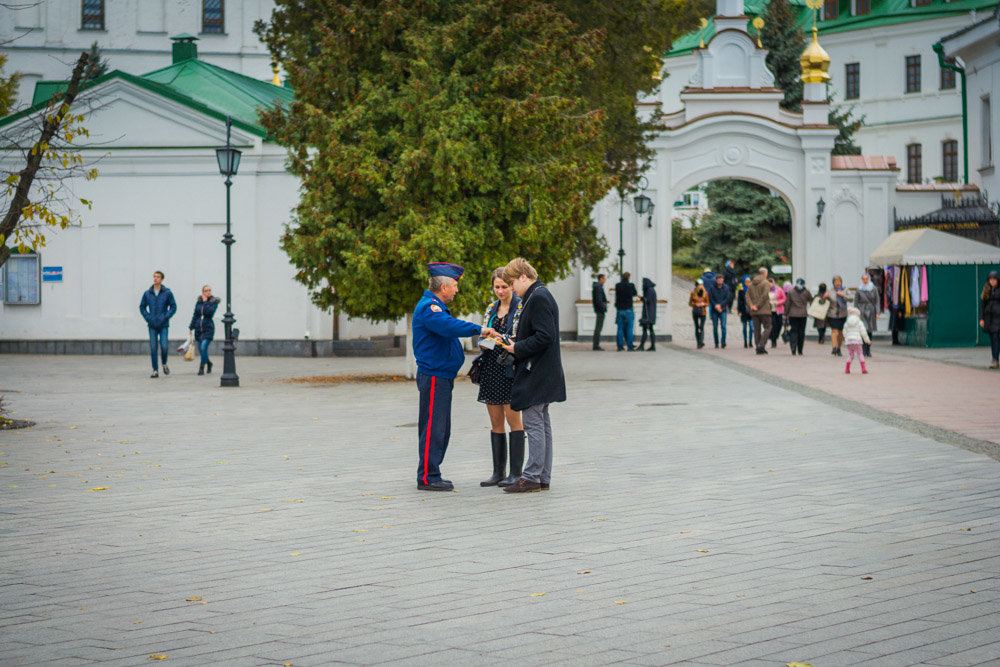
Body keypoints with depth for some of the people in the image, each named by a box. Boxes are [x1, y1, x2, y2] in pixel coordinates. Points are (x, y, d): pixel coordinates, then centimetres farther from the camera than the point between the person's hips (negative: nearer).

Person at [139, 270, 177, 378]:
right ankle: (155, 371, 4)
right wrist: (147, 318, 0)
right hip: (152, 325, 2)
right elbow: (142, 307, 14)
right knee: (153, 348, -2)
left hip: (163, 325, -2)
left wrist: (166, 317, -8)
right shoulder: (147, 293, 5)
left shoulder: (167, 293, -1)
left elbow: (173, 307, 3)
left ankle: (164, 364, 17)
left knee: (164, 347, -11)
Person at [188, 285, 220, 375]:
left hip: (208, 329, -4)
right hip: (198, 329, 4)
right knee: (200, 350, 9)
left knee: (203, 348, -19)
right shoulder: (198, 302, 7)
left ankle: (201, 368, -6)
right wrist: (191, 327, 8)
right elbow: (195, 315, 12)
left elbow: (210, 312, -20)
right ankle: (208, 363, 38)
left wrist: (205, 302, -14)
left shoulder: (214, 302, -3)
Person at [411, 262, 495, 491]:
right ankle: (427, 478, -5)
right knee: (433, 428, -8)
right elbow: (449, 326, -30)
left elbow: (448, 329, 28)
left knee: (441, 429, 13)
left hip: (442, 376, 11)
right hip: (433, 376, -11)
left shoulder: (435, 306, 19)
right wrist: (479, 330, -30)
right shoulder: (428, 307, -15)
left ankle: (431, 475, 19)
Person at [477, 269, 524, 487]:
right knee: (495, 422, 7)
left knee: (513, 418, -5)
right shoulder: (491, 309, 16)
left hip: (510, 369, -6)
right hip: (491, 368, 6)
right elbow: (482, 339, 19)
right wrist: (485, 340, -3)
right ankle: (498, 472, 11)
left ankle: (516, 472, 0)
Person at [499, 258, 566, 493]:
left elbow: (545, 336, -23)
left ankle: (531, 478, -6)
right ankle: (543, 478, 15)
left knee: (533, 424, -8)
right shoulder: (534, 296, 16)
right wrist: (514, 340, 9)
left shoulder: (539, 298, -16)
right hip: (539, 374, 11)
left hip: (536, 374, -11)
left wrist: (517, 348, -14)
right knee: (542, 425, 11)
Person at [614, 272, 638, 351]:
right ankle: (630, 346, 0)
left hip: (620, 310, 2)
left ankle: (620, 346, 3)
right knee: (629, 329, 2)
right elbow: (635, 293, 12)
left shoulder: (617, 286, 0)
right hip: (628, 310, -2)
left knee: (620, 329, 6)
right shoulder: (631, 285, -6)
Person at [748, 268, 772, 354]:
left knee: (757, 329, 7)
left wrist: (751, 305, -8)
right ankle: (761, 345, -17)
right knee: (767, 327, 0)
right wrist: (758, 306, -11)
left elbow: (747, 295, 4)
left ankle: (759, 349, 5)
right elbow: (765, 295, -16)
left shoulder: (752, 283, 14)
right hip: (764, 310, -6)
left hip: (754, 311, 6)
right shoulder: (766, 283, -5)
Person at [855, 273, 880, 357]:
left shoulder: (874, 289, 3)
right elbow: (856, 303, 4)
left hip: (871, 312, 2)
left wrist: (877, 313, -2)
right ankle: (864, 350, -12)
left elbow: (877, 302, 5)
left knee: (870, 331, 6)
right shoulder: (859, 290, 0)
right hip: (862, 312, -2)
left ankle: (868, 350, 14)